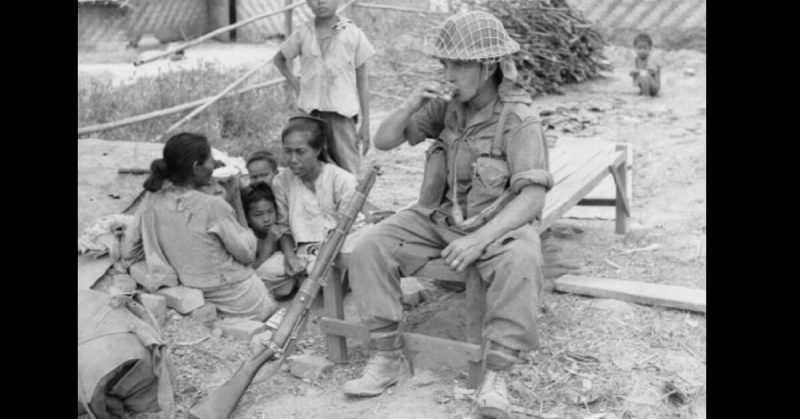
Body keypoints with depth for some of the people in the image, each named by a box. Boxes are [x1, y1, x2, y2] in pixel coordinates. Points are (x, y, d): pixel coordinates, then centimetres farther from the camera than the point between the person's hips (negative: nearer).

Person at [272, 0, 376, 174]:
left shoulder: (354, 34, 0)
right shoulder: (302, 34, 5)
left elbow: (362, 82, 3)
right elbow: (279, 59, 23)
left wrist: (365, 124, 0)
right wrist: (294, 83, 7)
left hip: (342, 113, -2)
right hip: (310, 113, 2)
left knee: (347, 171, -4)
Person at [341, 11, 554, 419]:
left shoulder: (519, 120, -16)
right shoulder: (446, 106, -1)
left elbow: (532, 199, -23)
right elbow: (383, 141, 3)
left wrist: (480, 239, -35)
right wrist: (411, 104, -16)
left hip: (498, 225, -4)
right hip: (436, 218, 5)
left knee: (520, 263, -37)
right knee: (368, 251, -15)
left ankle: (496, 374, -24)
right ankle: (389, 357, -4)